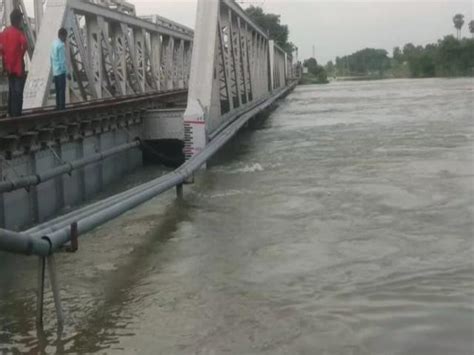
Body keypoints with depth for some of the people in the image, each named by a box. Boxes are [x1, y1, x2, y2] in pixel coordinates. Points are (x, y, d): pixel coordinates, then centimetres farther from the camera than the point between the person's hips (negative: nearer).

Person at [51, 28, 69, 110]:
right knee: (62, 91, -6)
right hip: (61, 71, -8)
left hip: (55, 72, 8)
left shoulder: (54, 43, 11)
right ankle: (62, 107, -6)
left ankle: (58, 107, 13)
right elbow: (62, 60, -16)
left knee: (58, 91, 11)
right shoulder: (61, 45, -14)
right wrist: (66, 71, -12)